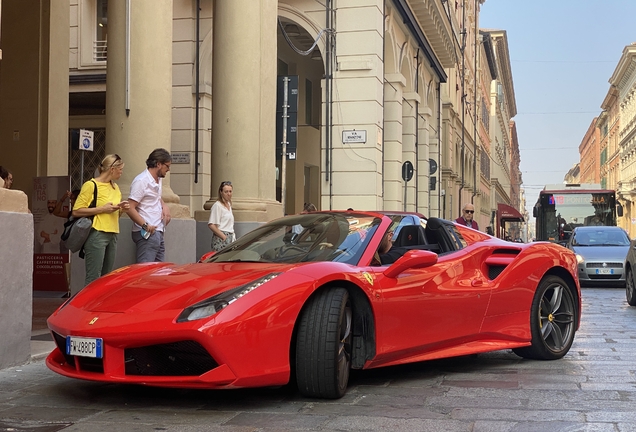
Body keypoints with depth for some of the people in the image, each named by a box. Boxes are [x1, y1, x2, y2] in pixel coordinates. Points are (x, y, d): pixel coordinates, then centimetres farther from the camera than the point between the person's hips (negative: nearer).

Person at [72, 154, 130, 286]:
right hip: (97, 235, -8)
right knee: (93, 279, -8)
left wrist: (121, 209, 6)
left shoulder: (115, 187, 18)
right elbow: (76, 211, -10)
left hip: (112, 235, 8)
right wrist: (102, 209, -13)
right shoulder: (91, 185, -5)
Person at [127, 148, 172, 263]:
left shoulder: (158, 179, 15)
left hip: (158, 232, 9)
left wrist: (164, 206, 11)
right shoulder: (141, 181, -13)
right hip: (147, 233, -9)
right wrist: (145, 225, -25)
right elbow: (130, 209, -17)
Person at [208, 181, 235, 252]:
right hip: (220, 240, -8)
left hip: (230, 238, 8)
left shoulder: (228, 204, 17)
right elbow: (211, 225, -16)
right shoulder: (217, 205, -8)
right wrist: (224, 237, -16)